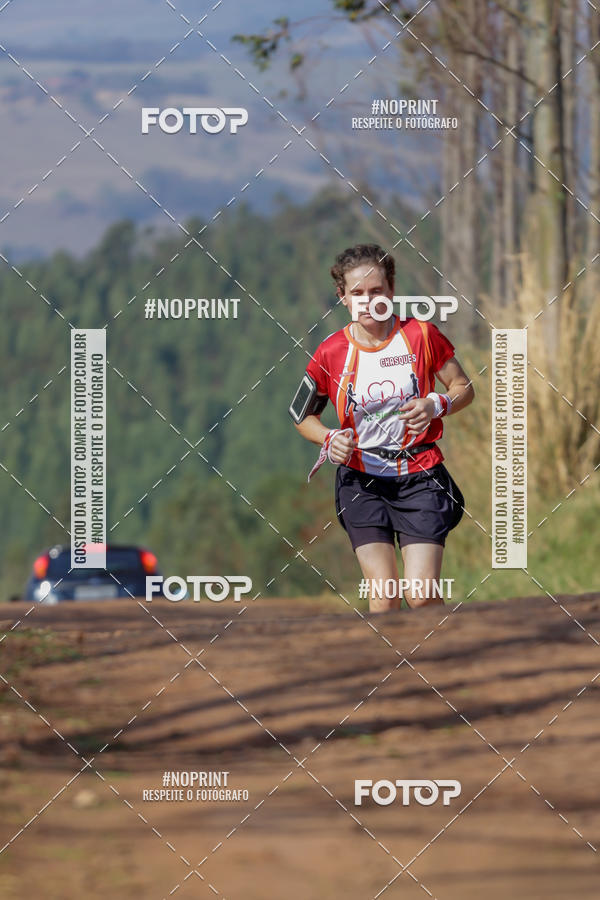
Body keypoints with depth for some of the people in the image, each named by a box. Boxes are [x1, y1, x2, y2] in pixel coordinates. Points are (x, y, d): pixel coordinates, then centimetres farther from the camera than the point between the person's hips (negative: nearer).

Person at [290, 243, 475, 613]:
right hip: (361, 482, 1)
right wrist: (329, 440, -9)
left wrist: (436, 405, -14)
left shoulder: (421, 335, -5)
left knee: (421, 595, -11)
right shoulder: (330, 353, -3)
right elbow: (303, 416, 12)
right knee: (383, 593, -9)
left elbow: (464, 388, 7)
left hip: (419, 477, -1)